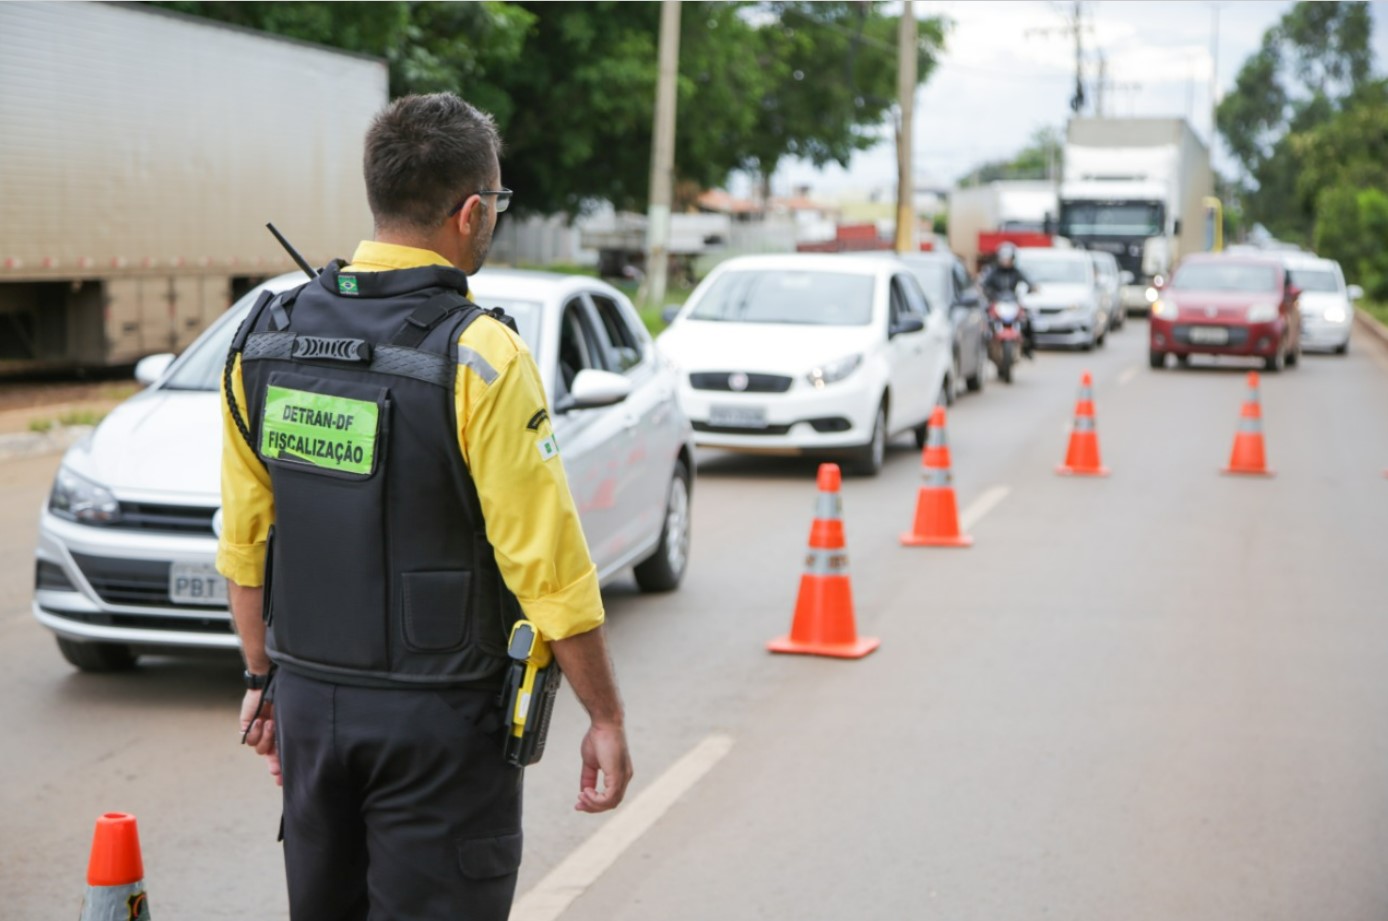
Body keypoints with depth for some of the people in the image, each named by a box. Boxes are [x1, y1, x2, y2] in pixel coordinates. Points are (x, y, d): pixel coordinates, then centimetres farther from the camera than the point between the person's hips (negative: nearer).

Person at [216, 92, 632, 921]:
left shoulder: (266, 338, 1)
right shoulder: (479, 357, -17)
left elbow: (246, 541, 8)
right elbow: (547, 564, -17)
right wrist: (607, 719, -8)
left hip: (311, 699, 6)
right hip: (438, 721, -6)